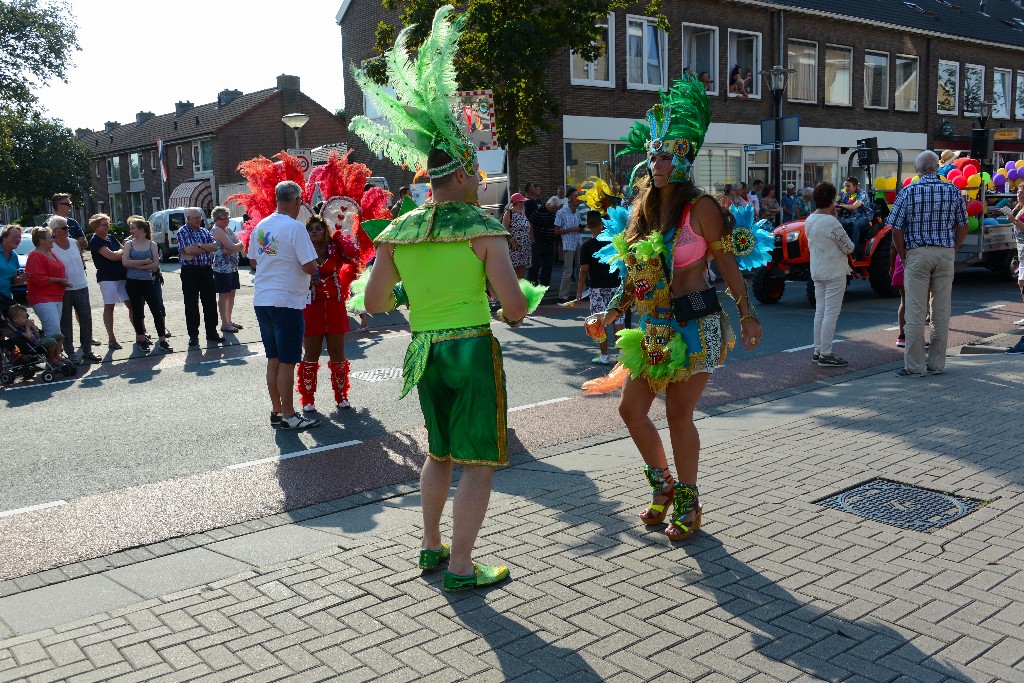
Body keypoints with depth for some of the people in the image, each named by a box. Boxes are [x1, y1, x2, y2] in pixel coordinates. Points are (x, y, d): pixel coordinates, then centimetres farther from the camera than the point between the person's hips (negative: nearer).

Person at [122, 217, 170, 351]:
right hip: (132, 282, 0)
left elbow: (156, 264, -6)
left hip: (148, 281, 0)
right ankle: (141, 338, 18)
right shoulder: (129, 243, 3)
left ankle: (163, 340, 3)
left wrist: (136, 265, -12)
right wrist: (145, 262, -11)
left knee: (156, 310, -2)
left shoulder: (152, 244, 3)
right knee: (137, 310, 7)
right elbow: (125, 262, -9)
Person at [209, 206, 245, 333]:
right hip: (222, 268, -9)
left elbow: (241, 248, 4)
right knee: (223, 295, -3)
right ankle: (224, 324, 1)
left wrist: (229, 250, -12)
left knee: (231, 294, 12)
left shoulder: (228, 231, 15)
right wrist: (240, 244, -2)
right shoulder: (216, 231, -11)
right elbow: (233, 247, -21)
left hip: (233, 268, 9)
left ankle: (229, 321, 21)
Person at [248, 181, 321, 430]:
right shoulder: (295, 227, -14)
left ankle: (276, 411, 22)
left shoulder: (261, 226, 8)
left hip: (262, 300, 7)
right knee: (287, 362, 1)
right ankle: (288, 416, 7)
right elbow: (310, 267, -17)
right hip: (287, 302, -7)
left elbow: (253, 260, 20)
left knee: (273, 360, 14)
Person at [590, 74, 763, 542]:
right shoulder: (642, 210, 9)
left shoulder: (700, 207, -9)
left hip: (694, 326, -6)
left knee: (678, 415, 0)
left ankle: (688, 502, 20)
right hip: (652, 327, 7)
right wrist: (609, 315, 13)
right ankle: (664, 485, 30)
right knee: (631, 408, 7)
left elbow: (727, 264, -6)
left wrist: (747, 316, -8)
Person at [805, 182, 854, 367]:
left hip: (817, 272, 8)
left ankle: (818, 351, 18)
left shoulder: (809, 221, 5)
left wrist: (832, 216, 9)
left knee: (820, 312, 14)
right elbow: (849, 248, -14)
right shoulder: (832, 223, -19)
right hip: (834, 273, -8)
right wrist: (849, 248, 9)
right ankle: (825, 355, -2)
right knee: (831, 314, -4)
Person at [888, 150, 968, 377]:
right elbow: (963, 227, 7)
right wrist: (952, 252, 15)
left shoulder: (908, 192, -5)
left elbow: (896, 230, -7)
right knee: (942, 311, 8)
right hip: (946, 254, 3)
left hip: (917, 254, -3)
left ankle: (914, 365, 1)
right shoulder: (953, 191, 4)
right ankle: (936, 363, 15)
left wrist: (904, 257, 3)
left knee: (916, 312, -1)